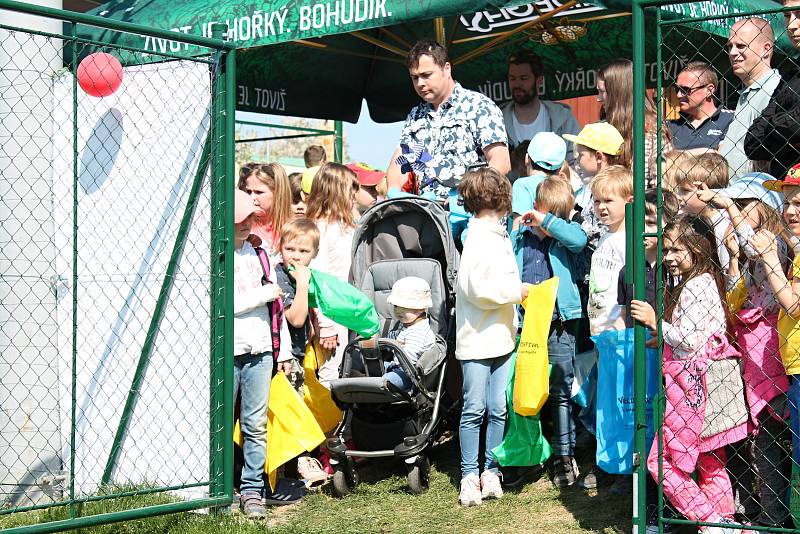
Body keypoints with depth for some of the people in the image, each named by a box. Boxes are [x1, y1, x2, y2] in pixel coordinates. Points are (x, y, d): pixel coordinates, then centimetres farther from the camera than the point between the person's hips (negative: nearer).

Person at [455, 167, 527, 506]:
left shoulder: (501, 236, 14)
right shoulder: (478, 240, -13)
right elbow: (476, 288, -20)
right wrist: (516, 291, -13)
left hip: (502, 337, 8)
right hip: (477, 339, -8)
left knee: (498, 409, 7)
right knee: (474, 410, -2)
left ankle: (491, 471, 16)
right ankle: (469, 476, 6)